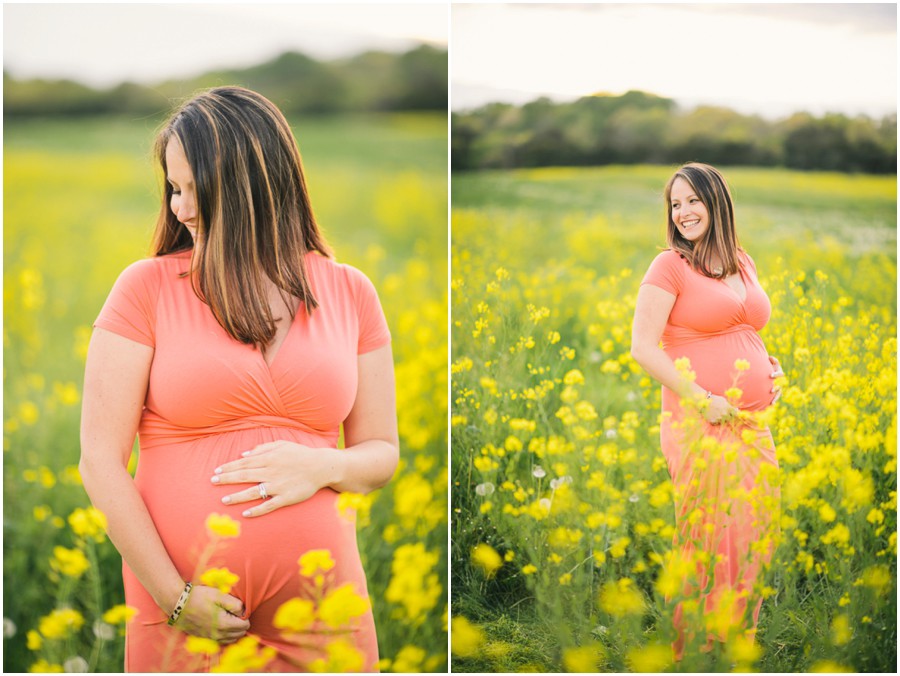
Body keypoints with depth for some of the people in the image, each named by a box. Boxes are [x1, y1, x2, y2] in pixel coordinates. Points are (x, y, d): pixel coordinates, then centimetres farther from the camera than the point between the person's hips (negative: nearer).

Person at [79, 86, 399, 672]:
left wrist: (323, 467, -10)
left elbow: (382, 453, 11)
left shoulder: (349, 293, 6)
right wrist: (174, 596, -11)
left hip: (320, 601, 2)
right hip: (185, 607, -1)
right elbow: (101, 461, -4)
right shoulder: (148, 287, -1)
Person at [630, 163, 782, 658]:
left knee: (754, 535, 8)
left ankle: (739, 638, 22)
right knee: (709, 539, -5)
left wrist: (773, 369, 9)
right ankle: (695, 649, 9)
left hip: (754, 426, 6)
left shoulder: (744, 264, 14)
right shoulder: (669, 266, -5)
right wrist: (701, 398, -15)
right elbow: (642, 348, -11)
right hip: (700, 426, -6)